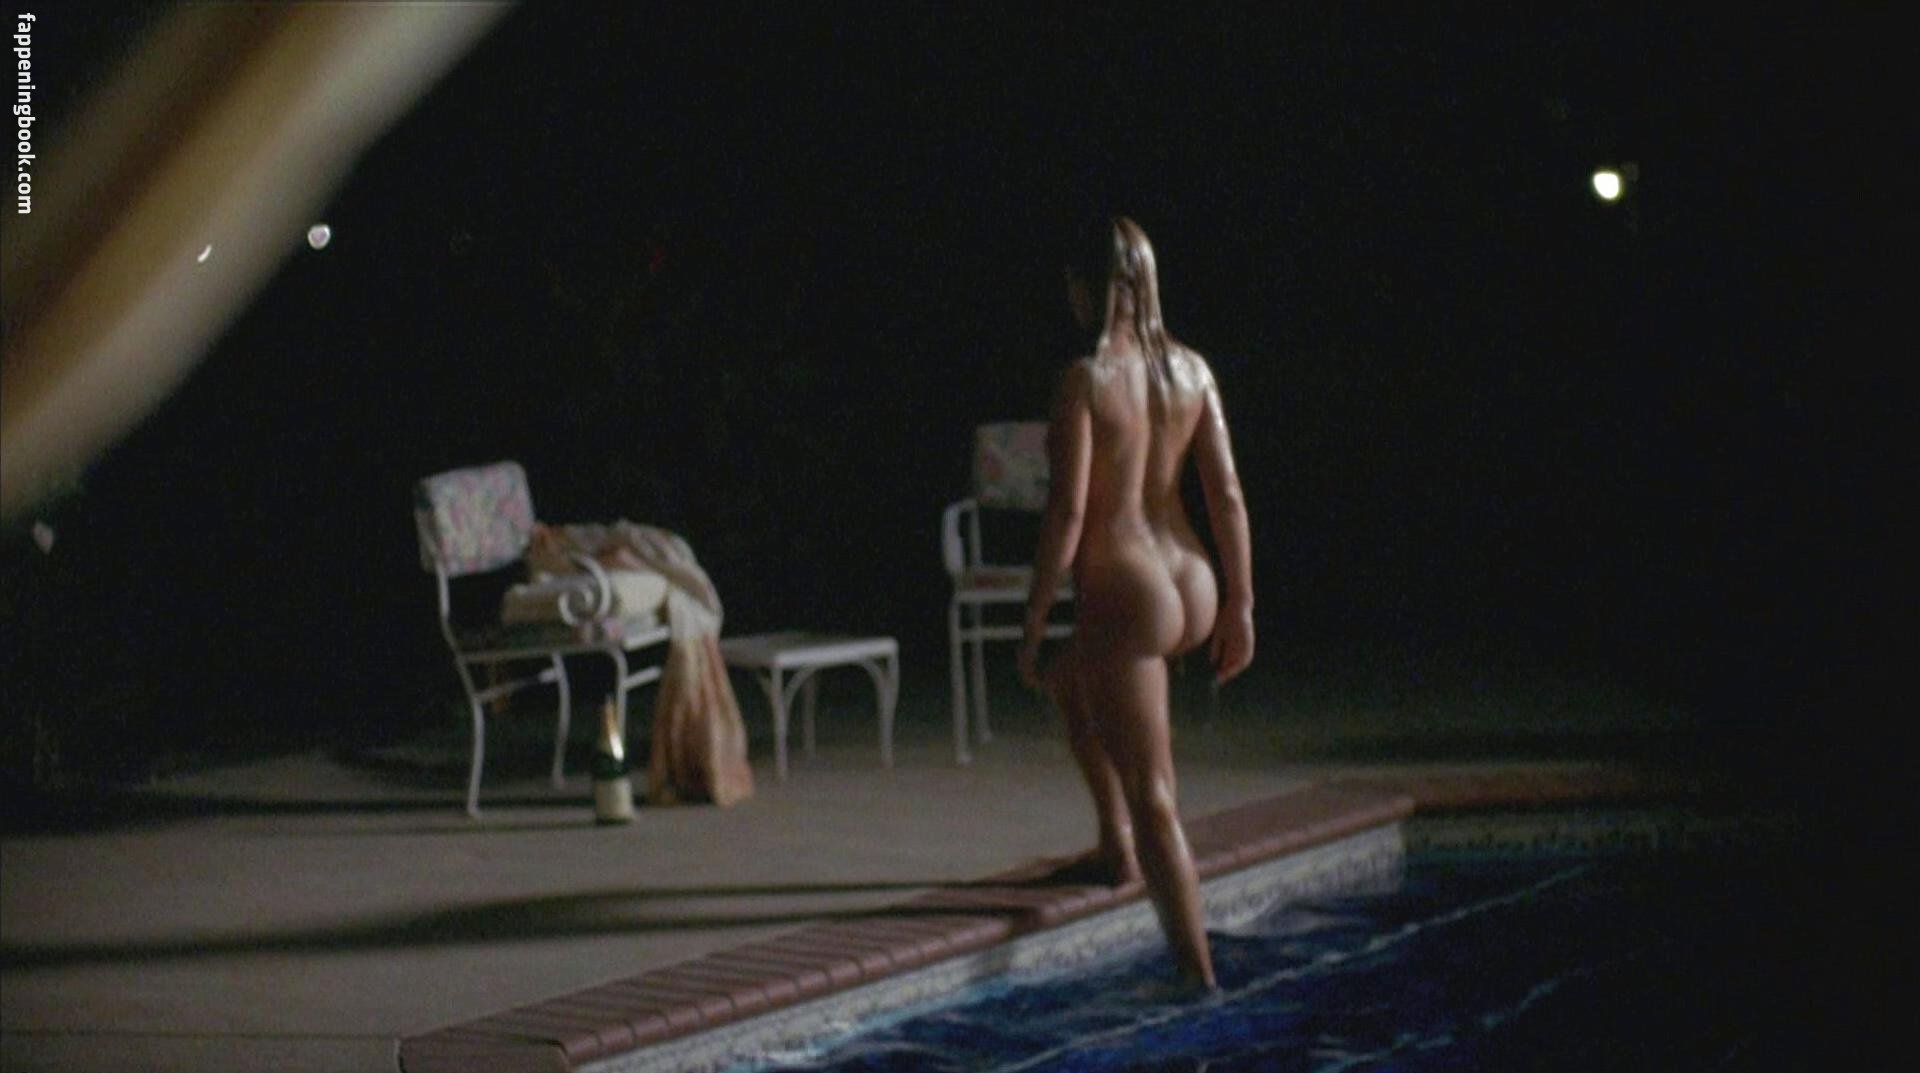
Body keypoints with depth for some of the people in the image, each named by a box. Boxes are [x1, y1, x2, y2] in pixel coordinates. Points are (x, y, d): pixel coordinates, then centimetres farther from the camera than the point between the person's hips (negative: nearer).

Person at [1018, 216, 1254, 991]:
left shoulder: (1086, 381, -14)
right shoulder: (1190, 371, 4)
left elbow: (1067, 515, -16)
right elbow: (1227, 497, 5)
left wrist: (1032, 626, -9)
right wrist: (1240, 607, 12)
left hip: (1124, 598, -7)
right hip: (1191, 591, 7)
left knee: (1153, 797, 0)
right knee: (1072, 682, 35)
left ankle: (1197, 971, 1)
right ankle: (1118, 847, 35)